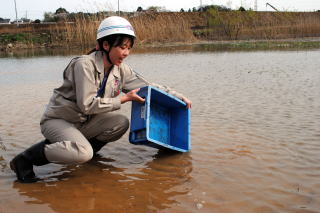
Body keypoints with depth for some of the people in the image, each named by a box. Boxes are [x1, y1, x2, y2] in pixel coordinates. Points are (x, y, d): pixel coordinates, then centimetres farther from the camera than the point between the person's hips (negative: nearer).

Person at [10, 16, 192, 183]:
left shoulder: (121, 70, -3)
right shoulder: (84, 65, -23)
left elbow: (148, 86, 4)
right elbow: (87, 105, -27)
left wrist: (178, 97, -2)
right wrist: (124, 99, -22)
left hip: (83, 122, 7)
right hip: (57, 120, -7)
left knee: (121, 123, -15)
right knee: (83, 153, -32)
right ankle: (26, 159, -13)